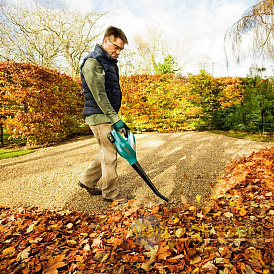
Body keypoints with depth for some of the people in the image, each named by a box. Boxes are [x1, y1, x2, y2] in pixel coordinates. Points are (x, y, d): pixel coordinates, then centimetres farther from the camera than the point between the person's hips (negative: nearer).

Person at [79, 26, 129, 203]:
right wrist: (116, 119, -21)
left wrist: (116, 117, 19)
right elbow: (99, 95, -20)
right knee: (110, 153, -3)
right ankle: (110, 193, 13)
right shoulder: (93, 62, -12)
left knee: (108, 151, 15)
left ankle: (88, 181, 30)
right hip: (99, 117, -9)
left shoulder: (110, 62, 19)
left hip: (109, 115, 10)